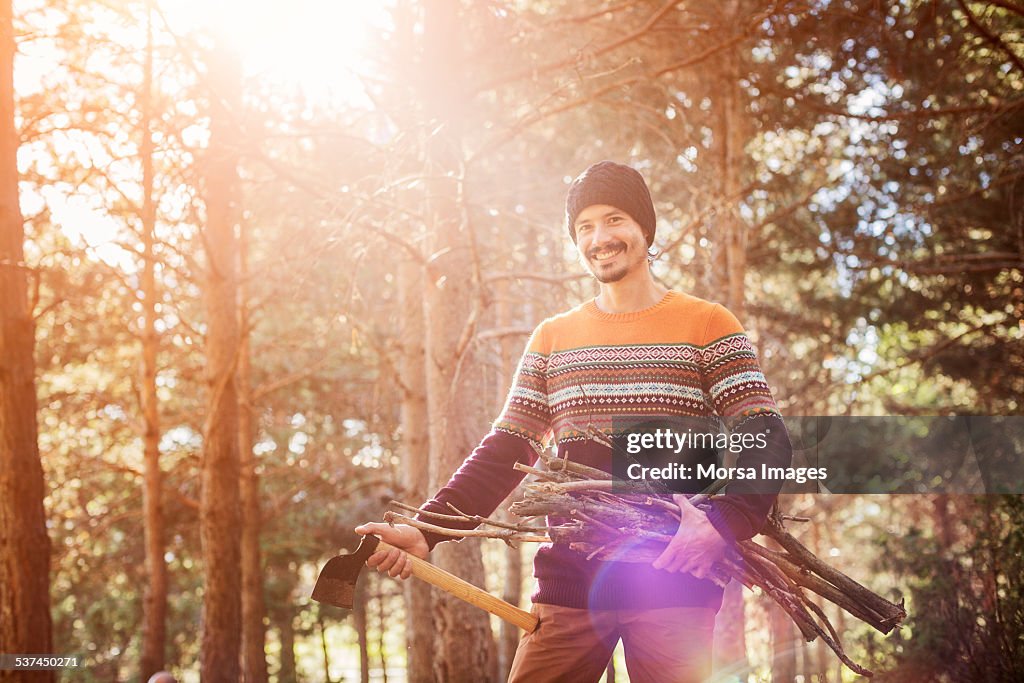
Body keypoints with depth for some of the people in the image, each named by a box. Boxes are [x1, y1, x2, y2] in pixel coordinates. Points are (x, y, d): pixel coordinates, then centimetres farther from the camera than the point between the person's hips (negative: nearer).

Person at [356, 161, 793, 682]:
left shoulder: (707, 326, 4)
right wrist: (427, 530, -3)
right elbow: (504, 453, 11)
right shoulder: (553, 339, 16)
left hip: (672, 581, -3)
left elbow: (767, 443, -4)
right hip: (570, 581, 3)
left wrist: (721, 525, -22)